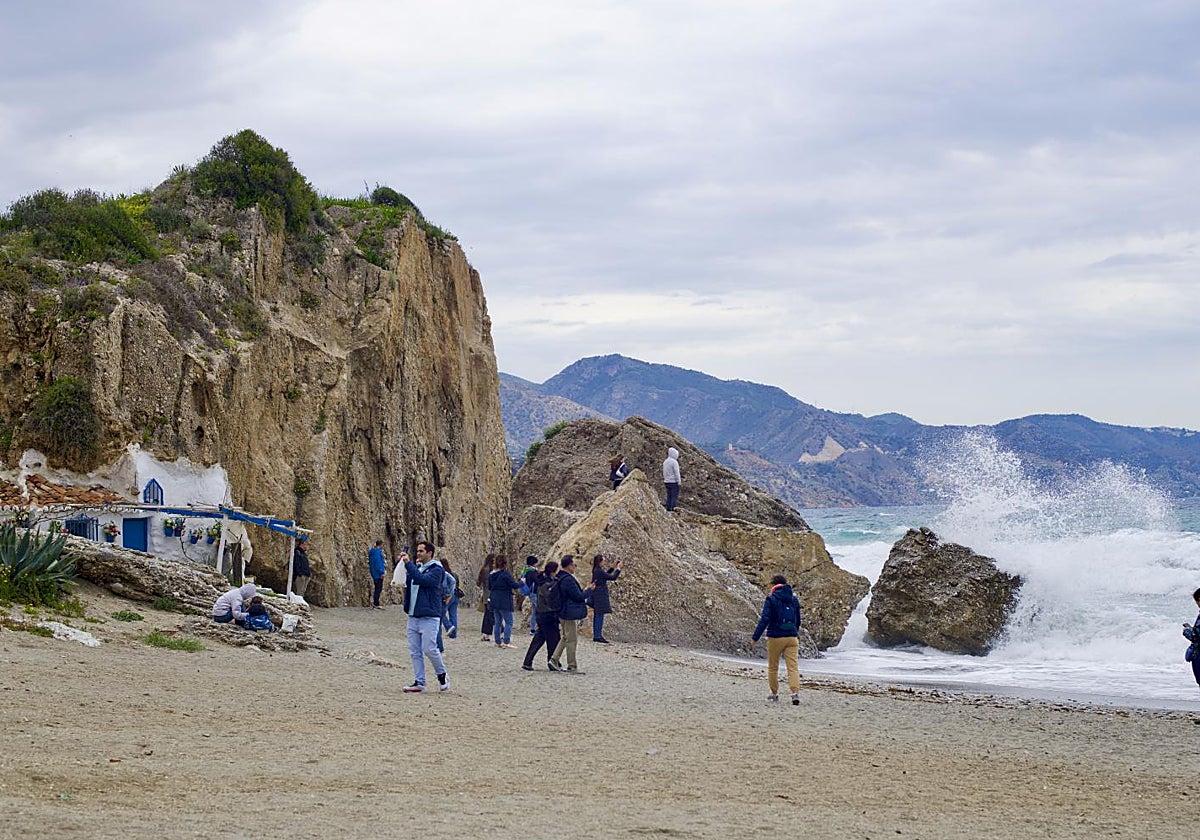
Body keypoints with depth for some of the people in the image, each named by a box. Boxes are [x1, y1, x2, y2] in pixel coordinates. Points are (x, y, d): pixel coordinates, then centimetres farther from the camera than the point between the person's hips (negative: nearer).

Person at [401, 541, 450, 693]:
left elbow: (421, 579, -23)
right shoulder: (417, 567, 17)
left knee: (429, 649, -9)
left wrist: (408, 563, -21)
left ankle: (442, 675, 12)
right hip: (413, 616, 8)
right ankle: (419, 682, 9)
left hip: (429, 616, -7)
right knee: (415, 652, 5)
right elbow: (406, 583, 14)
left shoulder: (436, 569, -8)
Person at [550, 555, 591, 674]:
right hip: (570, 614, -10)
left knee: (565, 637, 21)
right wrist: (588, 590, -4)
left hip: (563, 613, 10)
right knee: (572, 640, -1)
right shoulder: (568, 580, -22)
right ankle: (572, 667, 4)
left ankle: (555, 659, 16)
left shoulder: (559, 578, 9)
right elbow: (578, 596, -20)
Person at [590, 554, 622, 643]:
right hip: (600, 596, -10)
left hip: (597, 596, 10)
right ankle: (598, 636, -5)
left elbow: (606, 574, 27)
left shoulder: (596, 570, 10)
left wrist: (613, 568, 20)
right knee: (600, 615, -7)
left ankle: (596, 635, 16)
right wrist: (618, 568, -5)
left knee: (596, 615, 12)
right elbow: (613, 577, -17)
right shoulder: (599, 571, -19)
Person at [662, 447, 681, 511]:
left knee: (669, 496, 11)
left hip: (667, 481, 8)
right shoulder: (674, 462, -14)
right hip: (674, 482, -8)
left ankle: (668, 508, 10)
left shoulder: (665, 462, 10)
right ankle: (673, 508, -8)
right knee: (674, 496, -4)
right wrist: (678, 482, -9)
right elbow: (676, 473, -14)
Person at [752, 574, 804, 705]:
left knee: (772, 667, 12)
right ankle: (795, 693, -20)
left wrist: (755, 637, -11)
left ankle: (774, 694, 19)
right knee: (793, 666, -4)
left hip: (775, 638, -3)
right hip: (792, 637, 3)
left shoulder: (771, 600, -7)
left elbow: (765, 620, -14)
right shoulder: (794, 600, 9)